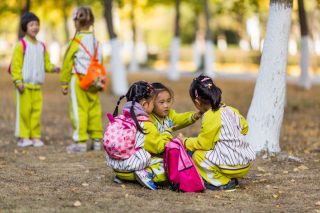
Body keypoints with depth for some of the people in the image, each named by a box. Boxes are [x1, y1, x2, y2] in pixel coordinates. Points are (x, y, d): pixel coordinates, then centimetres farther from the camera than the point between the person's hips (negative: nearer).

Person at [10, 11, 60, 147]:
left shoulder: (41, 46, 13)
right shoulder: (22, 44, -6)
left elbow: (46, 63, 17)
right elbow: (16, 64, -9)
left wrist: (52, 68, -4)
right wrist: (18, 81, -15)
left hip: (37, 86, 6)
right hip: (24, 85, -6)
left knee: (36, 111, 4)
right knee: (24, 111, -5)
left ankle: (35, 136, 10)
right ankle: (23, 137, -1)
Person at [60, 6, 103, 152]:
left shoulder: (77, 41, -10)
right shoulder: (95, 41, 6)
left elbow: (67, 63, -6)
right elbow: (99, 62, 10)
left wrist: (64, 83, 2)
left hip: (78, 79, -6)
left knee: (79, 110, -3)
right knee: (94, 109, 10)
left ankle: (81, 142, -3)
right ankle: (96, 140, 13)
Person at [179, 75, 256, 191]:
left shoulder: (210, 117, -15)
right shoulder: (231, 110, 8)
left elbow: (203, 143, -9)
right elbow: (244, 128, 20)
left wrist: (185, 141, 7)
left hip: (231, 166, -9)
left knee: (197, 155, 2)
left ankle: (223, 182, -4)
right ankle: (231, 180, 13)